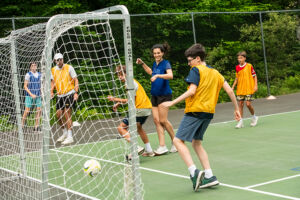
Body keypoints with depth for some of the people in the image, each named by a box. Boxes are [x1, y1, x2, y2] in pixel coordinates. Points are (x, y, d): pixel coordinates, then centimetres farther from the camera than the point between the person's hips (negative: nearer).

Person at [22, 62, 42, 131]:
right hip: (29, 95, -5)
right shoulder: (28, 75, -5)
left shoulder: (39, 75, 10)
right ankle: (22, 125, 5)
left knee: (39, 110, -1)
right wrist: (31, 94, -15)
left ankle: (36, 126, 7)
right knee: (27, 111, -6)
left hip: (38, 95, 5)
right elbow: (25, 86, -7)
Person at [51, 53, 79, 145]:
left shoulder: (69, 68, -6)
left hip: (69, 94, -5)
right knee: (58, 115, 5)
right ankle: (65, 133, 26)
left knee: (67, 114, -12)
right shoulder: (53, 70, 7)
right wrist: (51, 92, 2)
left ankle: (69, 137, -8)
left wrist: (76, 92, -16)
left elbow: (76, 80, -5)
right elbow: (53, 82, 19)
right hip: (59, 95, 5)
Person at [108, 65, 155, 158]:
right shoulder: (133, 81, 19)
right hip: (147, 108, 10)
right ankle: (149, 151, 38)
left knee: (121, 127, -10)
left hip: (140, 109, -10)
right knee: (138, 127, 32)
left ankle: (136, 148, -23)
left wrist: (116, 99, -13)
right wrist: (118, 103, 13)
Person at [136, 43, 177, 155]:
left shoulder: (166, 63, -9)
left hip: (164, 95, -7)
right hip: (155, 95, 7)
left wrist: (158, 75, -39)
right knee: (156, 120, 1)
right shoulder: (155, 64, 12)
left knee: (163, 120, -7)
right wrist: (142, 64, 26)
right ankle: (162, 146, 3)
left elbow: (170, 75, -28)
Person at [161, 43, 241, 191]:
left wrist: (172, 103, -16)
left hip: (195, 111, -8)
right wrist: (236, 109, 20)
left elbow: (192, 91, -18)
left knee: (178, 140, -6)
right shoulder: (215, 73, 16)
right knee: (196, 143, 18)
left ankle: (194, 172, -21)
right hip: (208, 113, 8)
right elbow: (230, 91, 12)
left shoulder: (196, 70, -6)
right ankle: (209, 176, 13)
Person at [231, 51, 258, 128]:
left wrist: (255, 85, -6)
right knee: (240, 104, 1)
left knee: (248, 104, -10)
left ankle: (254, 117, 17)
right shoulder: (237, 67, 7)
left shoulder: (249, 66, -4)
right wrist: (233, 86, 11)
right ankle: (240, 122, 6)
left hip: (249, 89, -4)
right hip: (240, 89, 4)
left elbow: (254, 76, 2)